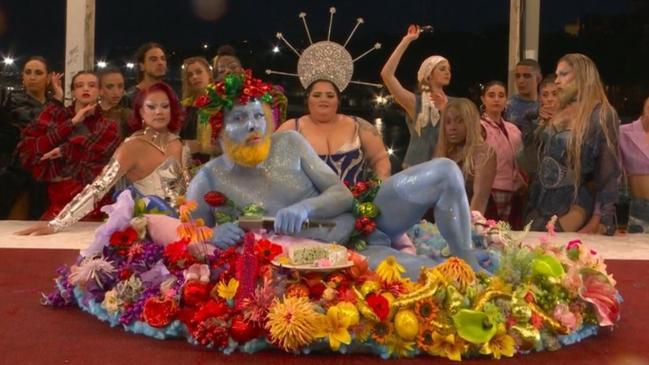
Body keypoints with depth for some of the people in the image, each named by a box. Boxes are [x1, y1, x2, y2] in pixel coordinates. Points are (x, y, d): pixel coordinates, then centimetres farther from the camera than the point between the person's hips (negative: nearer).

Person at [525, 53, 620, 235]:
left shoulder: (602, 114, -8)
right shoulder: (558, 116, 13)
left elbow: (610, 172, -12)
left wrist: (598, 222, -18)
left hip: (576, 207, -7)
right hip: (544, 207, 7)